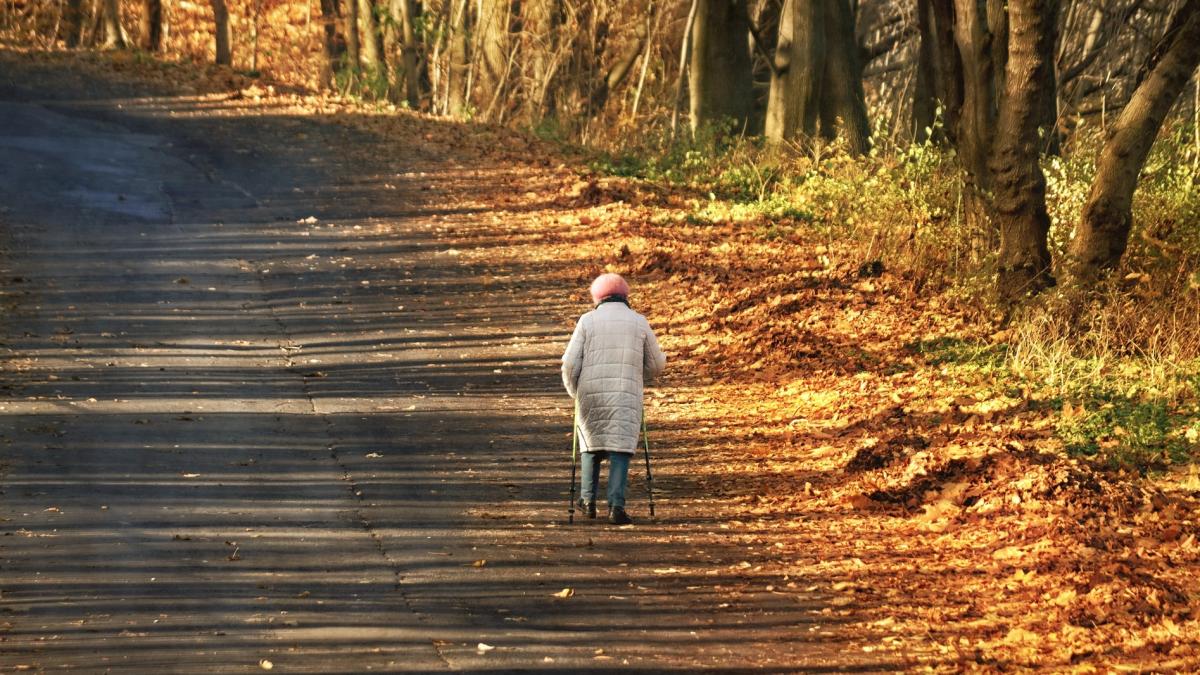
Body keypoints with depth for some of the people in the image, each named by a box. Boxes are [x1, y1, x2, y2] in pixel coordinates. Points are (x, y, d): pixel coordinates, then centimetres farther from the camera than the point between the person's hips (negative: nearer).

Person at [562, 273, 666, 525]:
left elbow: (570, 362, -2)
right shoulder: (639, 322, 6)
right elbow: (656, 364, 11)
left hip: (590, 395, 1)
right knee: (620, 450, -1)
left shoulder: (588, 321, 3)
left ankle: (588, 499, 17)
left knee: (592, 445, 20)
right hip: (626, 397, -1)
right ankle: (616, 506, -14)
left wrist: (573, 391, 15)